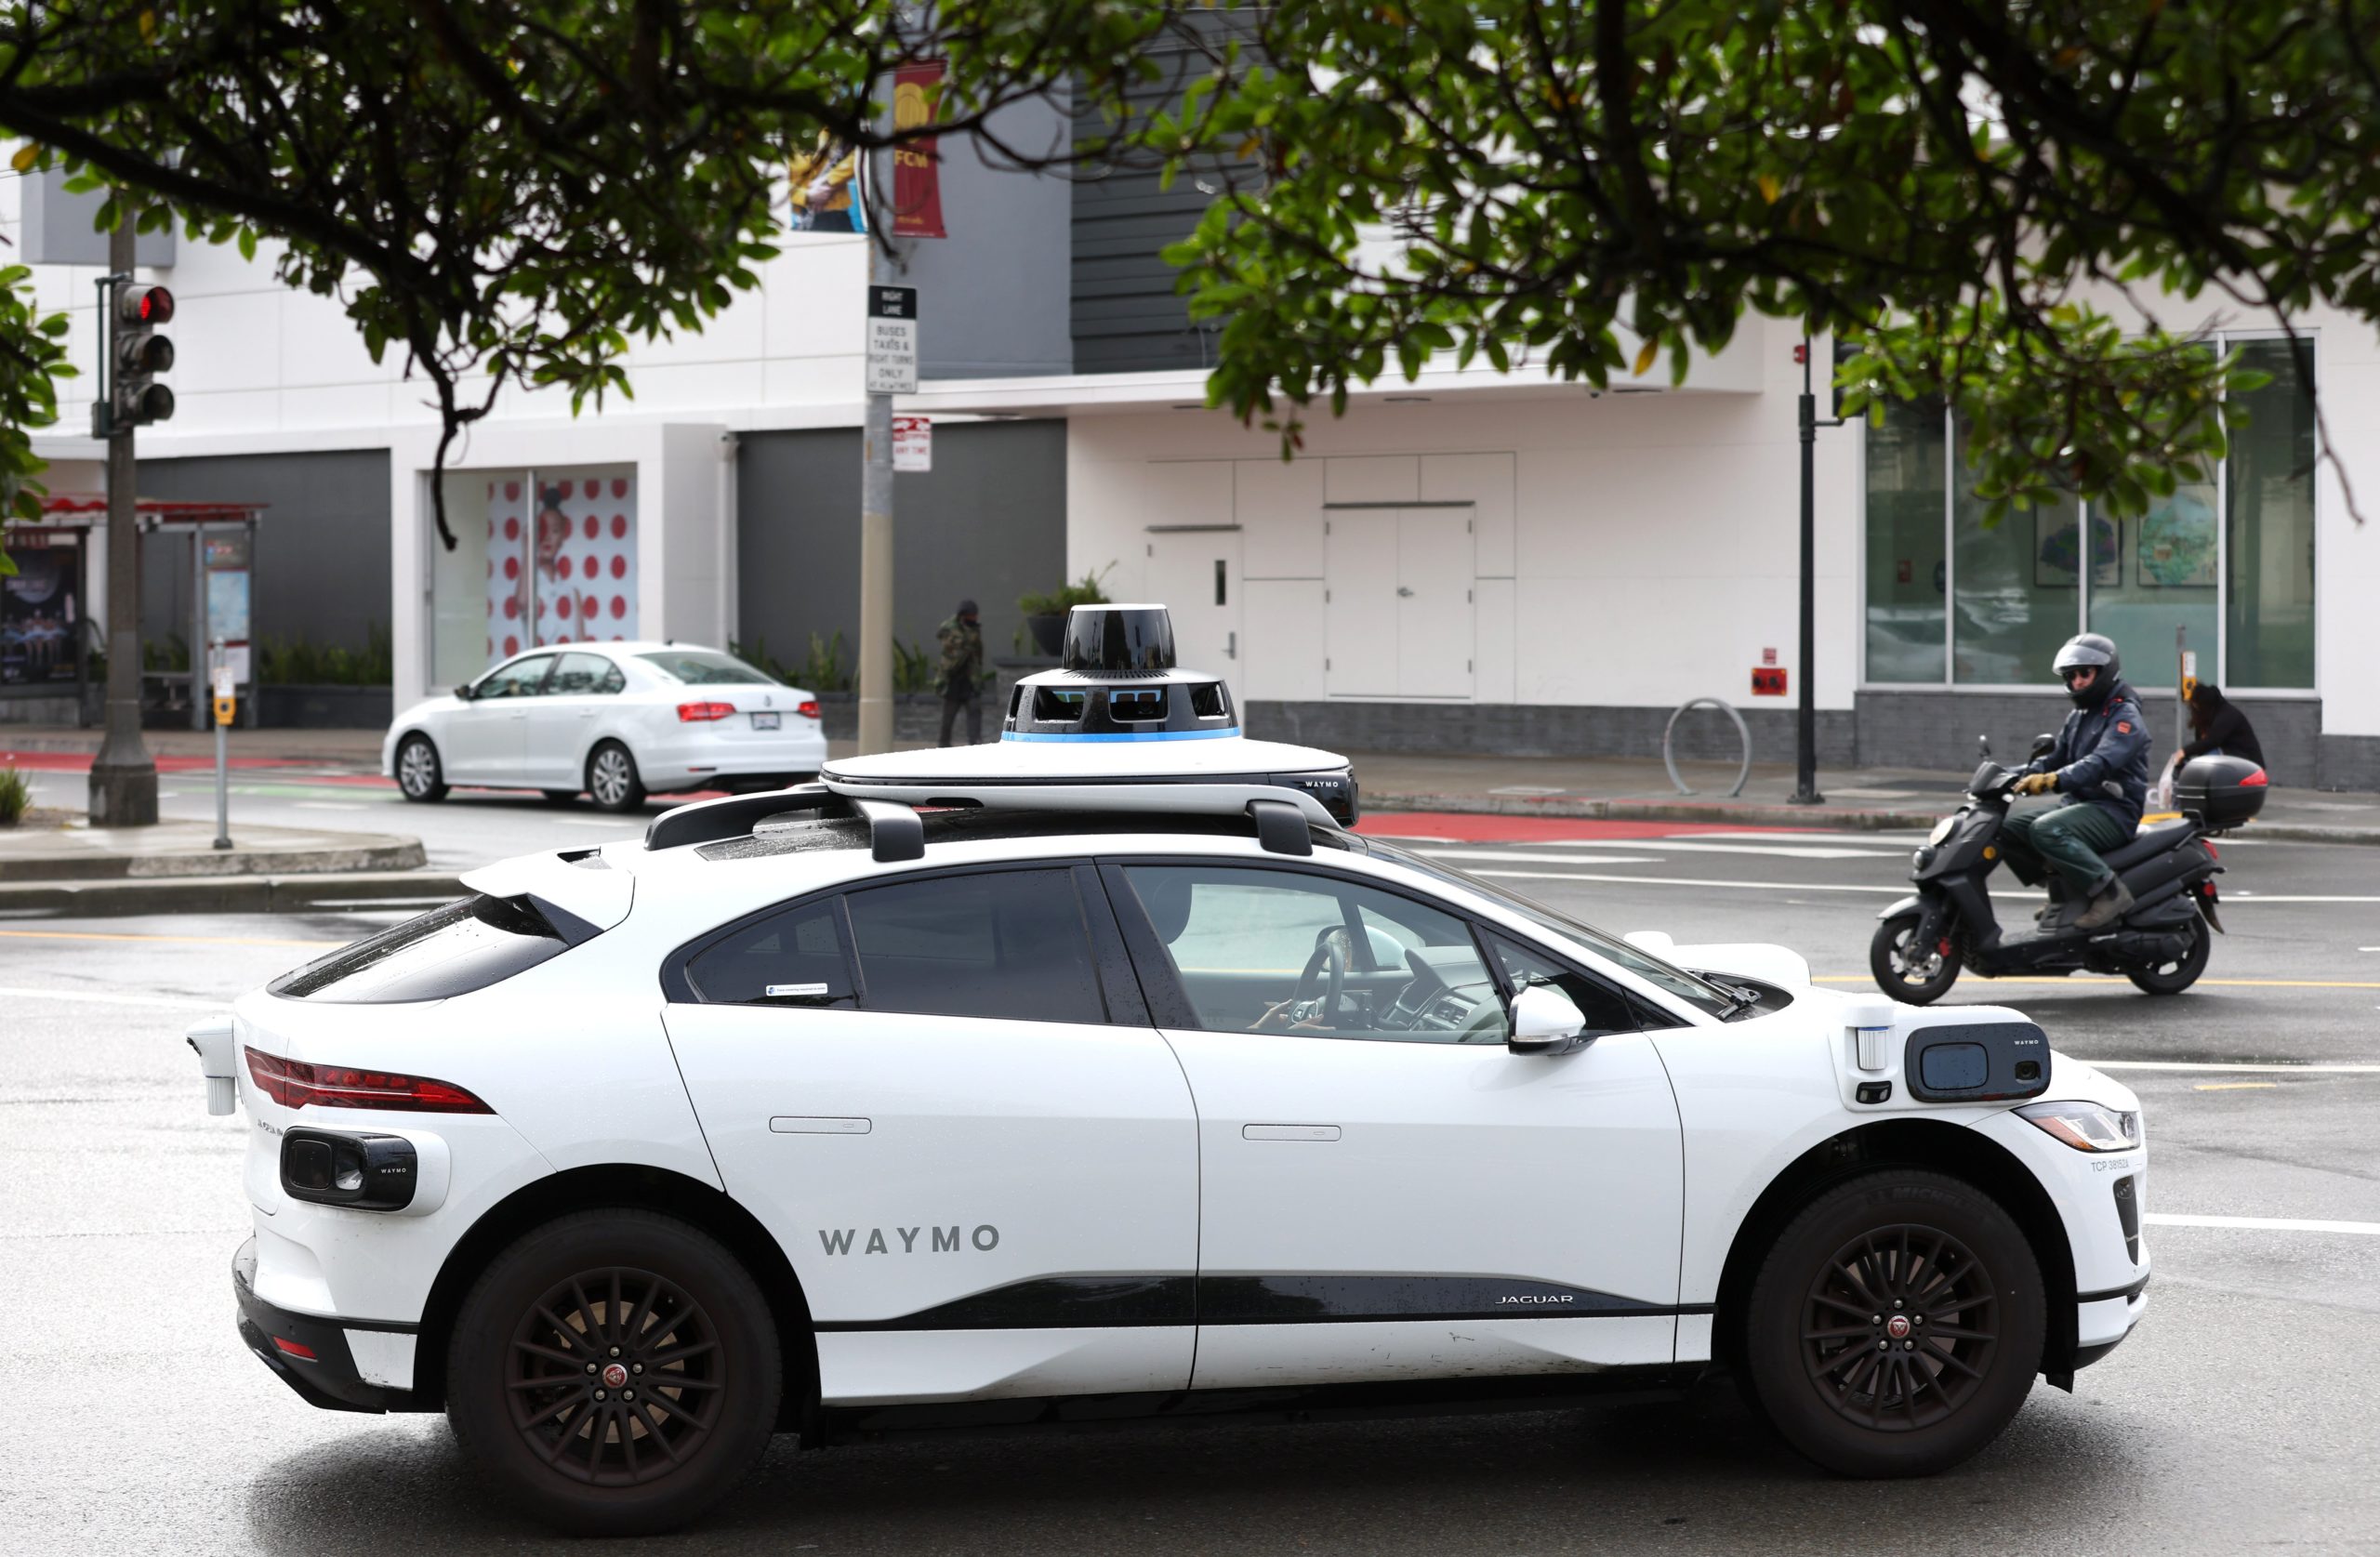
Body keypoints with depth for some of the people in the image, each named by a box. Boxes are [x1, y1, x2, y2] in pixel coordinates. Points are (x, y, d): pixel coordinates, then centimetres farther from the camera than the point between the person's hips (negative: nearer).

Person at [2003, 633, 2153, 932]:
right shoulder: (2078, 716, 20)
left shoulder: (2125, 716, -11)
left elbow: (2101, 762, -27)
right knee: (2009, 831, -1)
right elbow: (2056, 757, 19)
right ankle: (2060, 888, 8)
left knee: (2046, 831, -33)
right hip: (2079, 804, 9)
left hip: (2114, 810, -9)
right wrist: (2025, 775, -2)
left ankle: (2109, 890, -27)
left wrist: (2054, 780, -42)